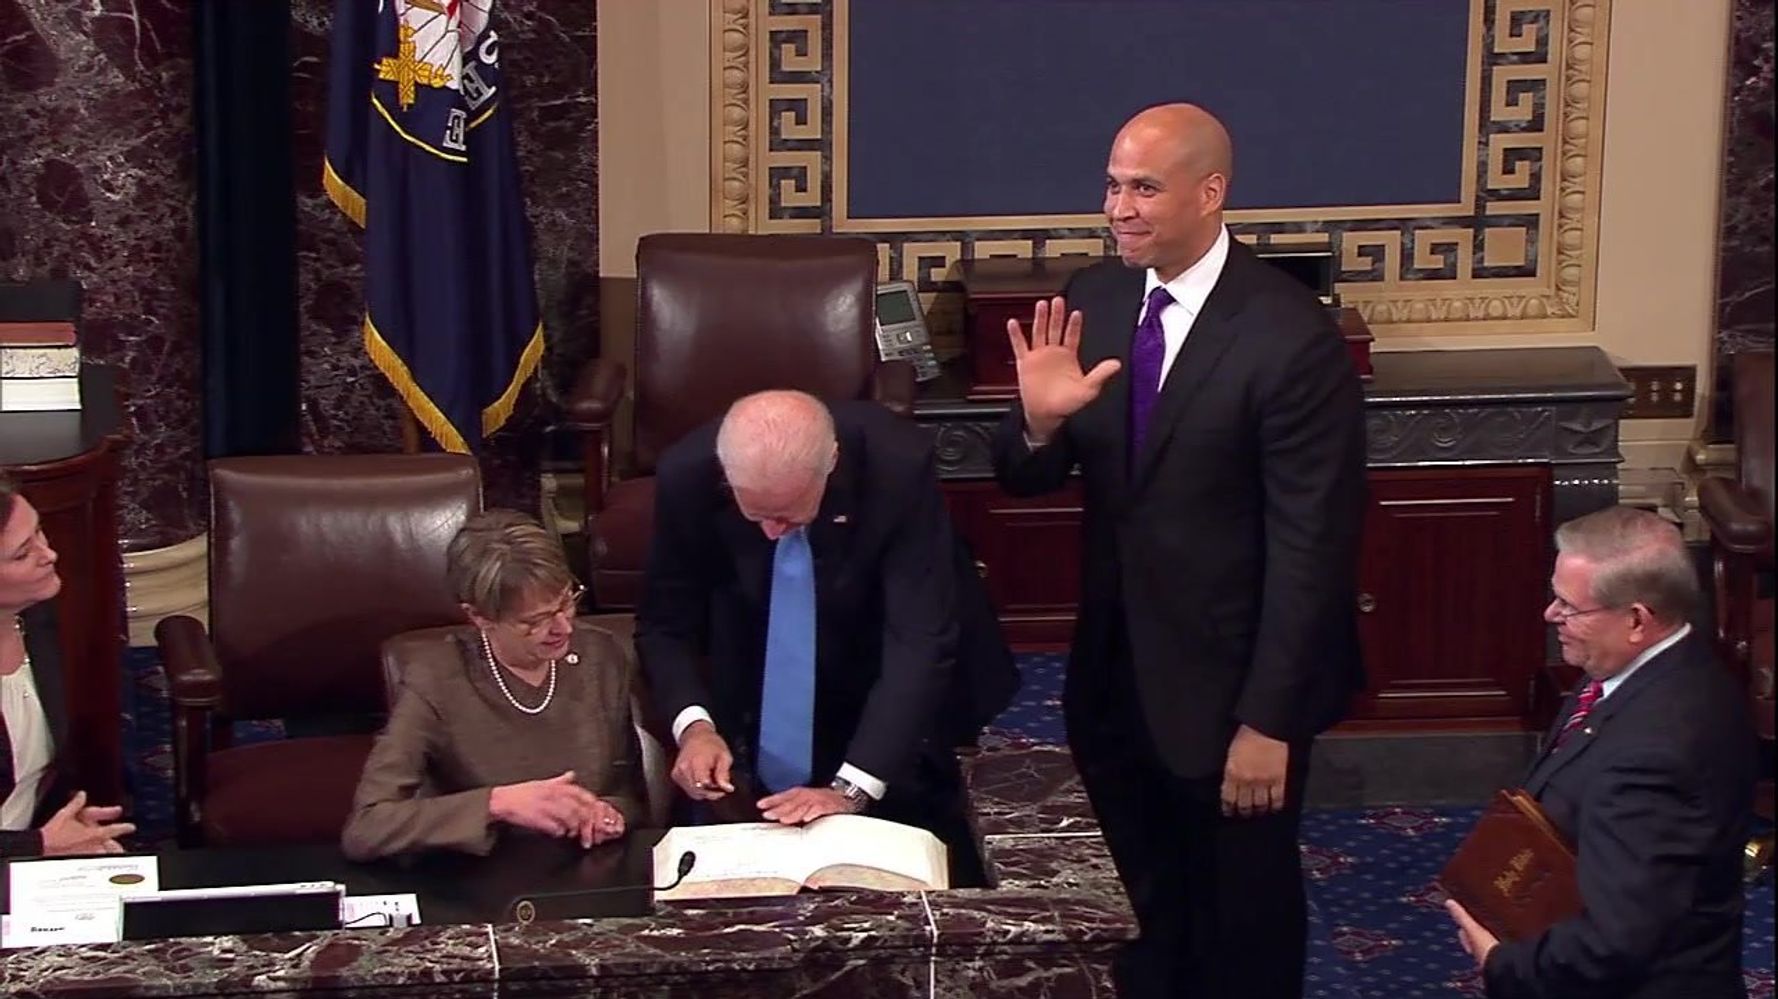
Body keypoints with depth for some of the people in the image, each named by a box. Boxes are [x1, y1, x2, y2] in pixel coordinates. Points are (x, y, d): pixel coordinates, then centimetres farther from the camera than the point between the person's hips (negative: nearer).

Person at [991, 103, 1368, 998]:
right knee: (1133, 920, 20)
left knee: (1242, 927, 14)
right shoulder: (1092, 301, -2)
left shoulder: (1291, 338, -20)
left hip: (1229, 685, -5)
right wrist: (1039, 421, -21)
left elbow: (1311, 548, -18)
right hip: (1113, 674, 6)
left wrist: (1269, 720, -17)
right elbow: (1025, 481, 2)